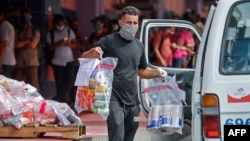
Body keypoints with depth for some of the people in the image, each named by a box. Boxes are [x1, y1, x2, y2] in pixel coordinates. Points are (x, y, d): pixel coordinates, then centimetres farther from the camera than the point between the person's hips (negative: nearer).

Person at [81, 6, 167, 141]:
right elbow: (84, 57, -10)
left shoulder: (139, 46, 13)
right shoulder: (109, 41, -5)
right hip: (114, 99, -6)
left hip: (132, 101, 6)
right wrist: (93, 52, -32)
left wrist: (156, 72, 6)